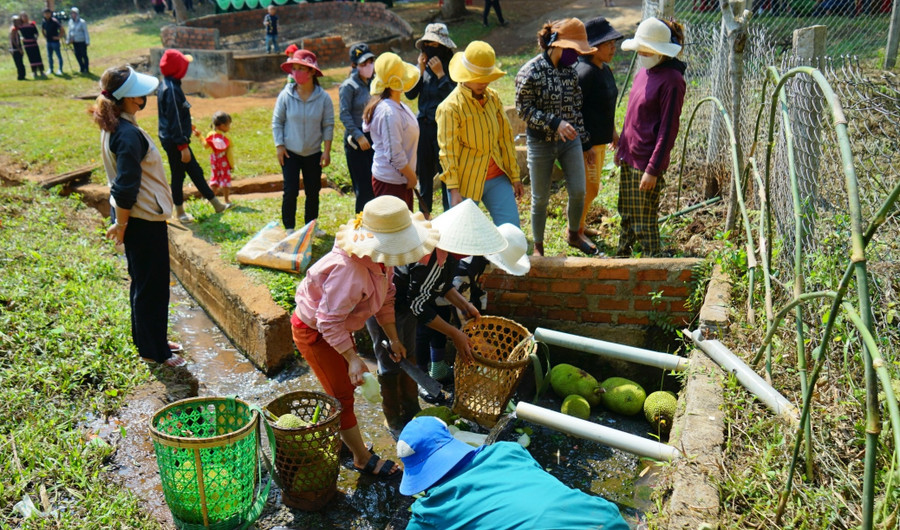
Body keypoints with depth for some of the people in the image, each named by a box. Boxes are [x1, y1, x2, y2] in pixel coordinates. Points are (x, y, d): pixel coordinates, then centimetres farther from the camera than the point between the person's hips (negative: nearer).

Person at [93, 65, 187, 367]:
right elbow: (126, 189, -25)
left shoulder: (114, 125, 7)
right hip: (143, 220, -10)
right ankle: (154, 351, 16)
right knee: (152, 286, 3)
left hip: (138, 216, 10)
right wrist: (122, 225, -15)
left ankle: (147, 339, 36)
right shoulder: (128, 134, -24)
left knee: (143, 282, 21)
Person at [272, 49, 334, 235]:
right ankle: (289, 229, 10)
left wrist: (327, 151, -5)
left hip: (314, 154, 1)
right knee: (290, 191, -4)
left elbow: (328, 125, -2)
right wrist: (279, 146, -6)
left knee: (313, 191, 11)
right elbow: (277, 122, 0)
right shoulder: (285, 95, -8)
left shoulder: (323, 97, -7)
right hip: (290, 153, -1)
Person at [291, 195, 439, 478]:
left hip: (336, 326, 8)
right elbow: (330, 322, -35)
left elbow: (386, 298, 3)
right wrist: (353, 359, -33)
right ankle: (363, 459, 19)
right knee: (342, 395, 3)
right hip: (314, 331, -8)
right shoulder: (349, 270, -40)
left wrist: (393, 338, 5)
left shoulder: (380, 259, -12)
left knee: (342, 388, 21)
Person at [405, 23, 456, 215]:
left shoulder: (452, 66, -7)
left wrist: (440, 73, -17)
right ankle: (424, 215, 26)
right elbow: (410, 94, 2)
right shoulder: (423, 66, 9)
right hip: (423, 125, 6)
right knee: (423, 172, 13)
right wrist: (420, 70, -6)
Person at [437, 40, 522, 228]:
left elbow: (505, 136, 8)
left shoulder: (493, 97, 3)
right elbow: (448, 151, -16)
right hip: (466, 182, -5)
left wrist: (515, 176, 8)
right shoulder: (450, 107, -14)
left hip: (496, 177, 5)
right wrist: (454, 190, -21)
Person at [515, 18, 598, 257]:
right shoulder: (531, 72, -15)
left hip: (570, 140, 5)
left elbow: (576, 105, 11)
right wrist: (555, 123, -24)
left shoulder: (570, 70, 3)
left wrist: (583, 139, 13)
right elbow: (524, 109, -16)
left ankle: (574, 235, 32)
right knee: (540, 199, 7)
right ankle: (538, 247, 25)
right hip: (541, 144, -5)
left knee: (578, 192, 5)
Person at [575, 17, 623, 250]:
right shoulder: (584, 72, -22)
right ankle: (575, 232, 16)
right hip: (585, 141, -9)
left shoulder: (604, 69, 8)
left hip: (600, 139, 9)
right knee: (589, 188, 0)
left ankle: (580, 224, 36)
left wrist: (613, 131, 22)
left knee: (589, 186, 20)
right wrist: (585, 145, -23)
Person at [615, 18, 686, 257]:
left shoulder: (672, 79, -16)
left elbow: (668, 128, -18)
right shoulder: (643, 72, 10)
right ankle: (622, 255, 36)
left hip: (647, 161, -8)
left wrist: (653, 170, -19)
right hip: (629, 157, 8)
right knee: (627, 213, 20)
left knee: (645, 222, 0)